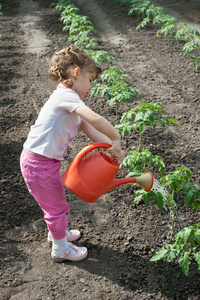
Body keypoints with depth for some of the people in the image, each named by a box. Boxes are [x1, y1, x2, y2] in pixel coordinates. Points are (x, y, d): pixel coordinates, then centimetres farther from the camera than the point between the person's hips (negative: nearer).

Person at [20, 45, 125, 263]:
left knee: (55, 198, 29)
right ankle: (60, 249, 33)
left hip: (47, 161, 9)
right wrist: (116, 139, -21)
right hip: (39, 164, -9)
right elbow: (96, 120, -35)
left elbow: (92, 132, 4)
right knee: (57, 205, 10)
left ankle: (56, 232, 55)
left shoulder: (71, 104, 10)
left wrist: (113, 147, -8)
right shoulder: (66, 95, -21)